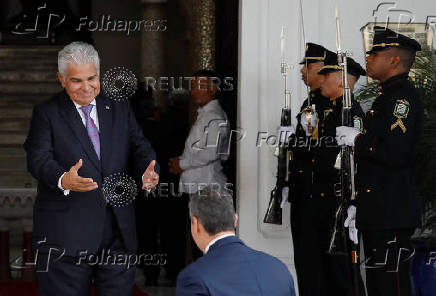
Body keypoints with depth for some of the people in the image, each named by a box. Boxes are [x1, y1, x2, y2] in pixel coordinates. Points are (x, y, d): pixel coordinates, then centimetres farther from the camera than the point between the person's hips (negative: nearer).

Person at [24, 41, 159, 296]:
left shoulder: (121, 110, 14)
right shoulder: (47, 113, 2)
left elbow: (140, 148, 5)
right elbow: (39, 158, -11)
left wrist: (148, 173, -19)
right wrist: (63, 180, -33)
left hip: (119, 230, 3)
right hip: (66, 234, -3)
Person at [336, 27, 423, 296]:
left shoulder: (403, 96, -13)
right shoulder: (387, 96, 19)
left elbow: (394, 153, -26)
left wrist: (357, 140, -12)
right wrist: (358, 205, 22)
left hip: (393, 215, -11)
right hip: (377, 214, 11)